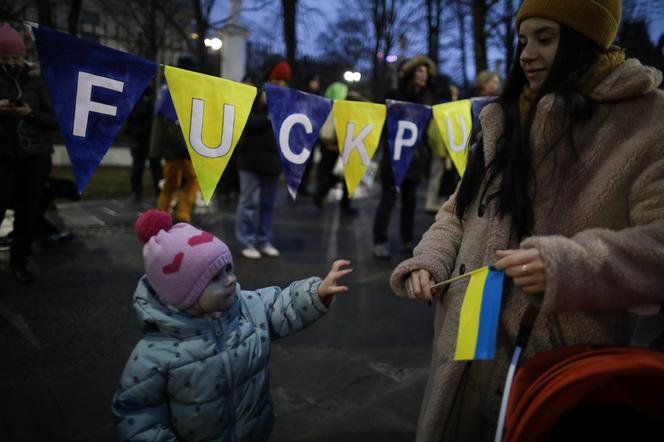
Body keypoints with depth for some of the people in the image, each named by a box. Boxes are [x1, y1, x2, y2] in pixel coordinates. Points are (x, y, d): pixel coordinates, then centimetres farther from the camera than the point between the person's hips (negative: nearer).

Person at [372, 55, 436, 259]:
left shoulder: (428, 98, 12)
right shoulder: (396, 95, 0)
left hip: (416, 155, 5)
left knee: (410, 199, 10)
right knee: (388, 198, -4)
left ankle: (408, 240, 20)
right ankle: (380, 242, 1)